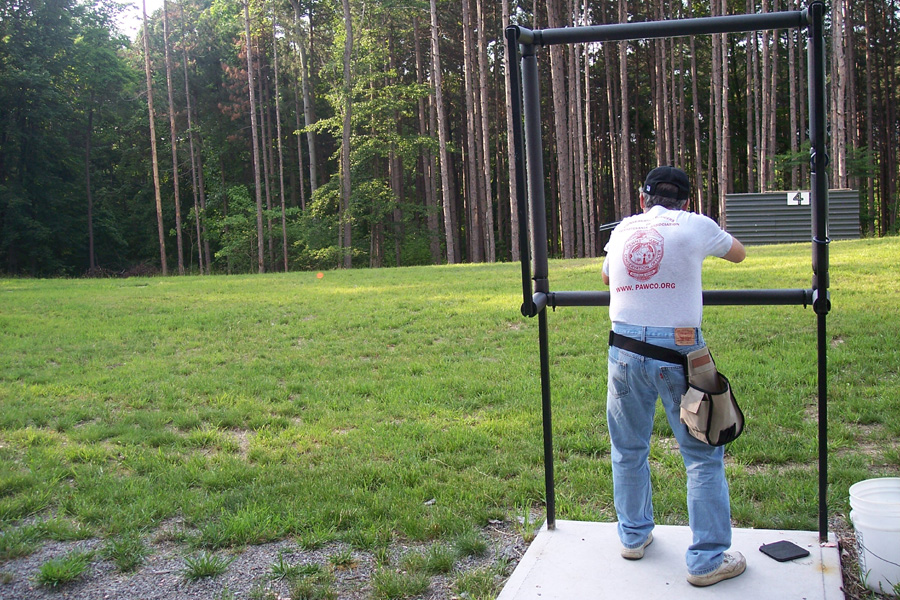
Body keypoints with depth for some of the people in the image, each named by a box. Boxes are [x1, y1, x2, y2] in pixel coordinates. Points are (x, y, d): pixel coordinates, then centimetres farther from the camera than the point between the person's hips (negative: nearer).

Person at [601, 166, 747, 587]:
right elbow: (738, 253, 22)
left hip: (625, 349, 4)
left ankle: (634, 536, 34)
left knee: (628, 450, 19)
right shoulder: (696, 227, 2)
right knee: (703, 456, 7)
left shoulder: (621, 231, 11)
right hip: (677, 350, -3)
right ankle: (707, 559, 11)